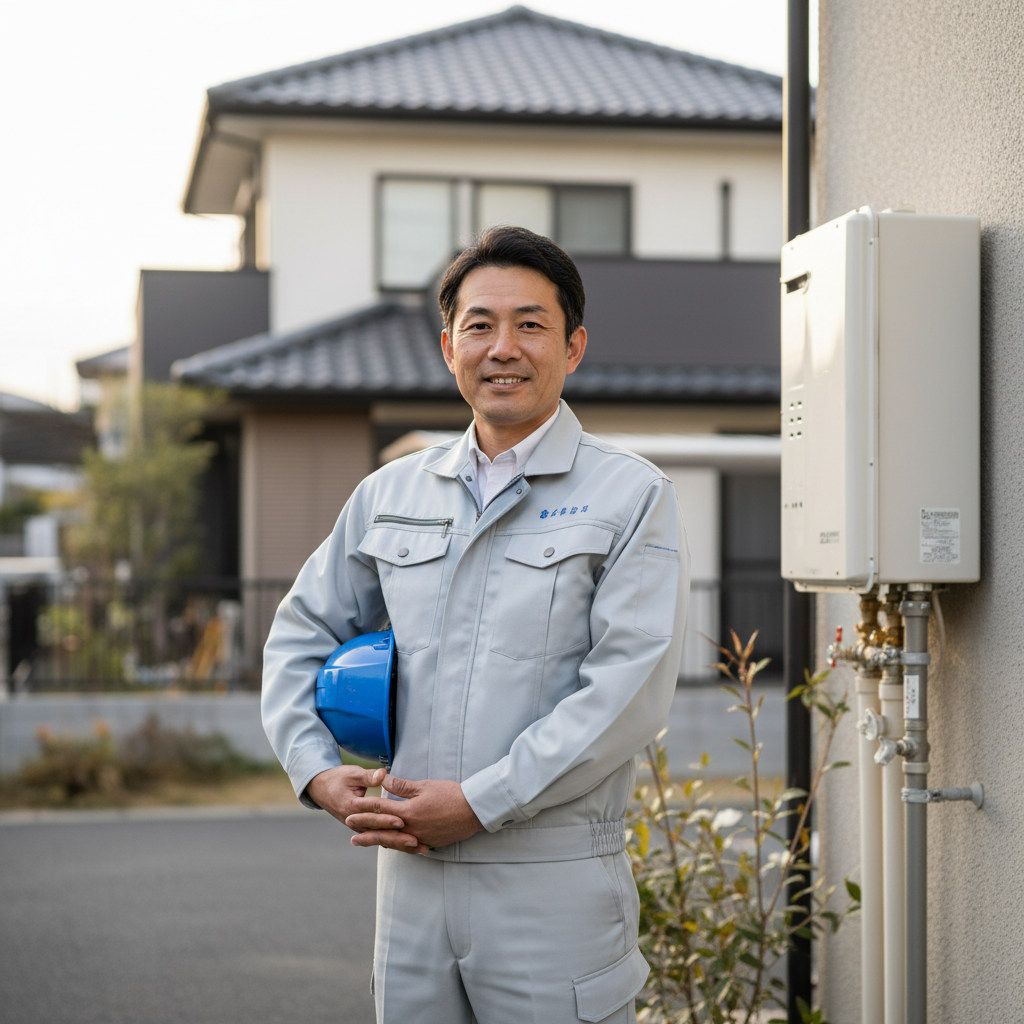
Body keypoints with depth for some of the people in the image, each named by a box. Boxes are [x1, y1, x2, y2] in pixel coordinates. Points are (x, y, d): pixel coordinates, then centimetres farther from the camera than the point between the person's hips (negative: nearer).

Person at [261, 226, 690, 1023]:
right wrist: (318, 770, 2)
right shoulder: (390, 494, 13)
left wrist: (477, 802, -15)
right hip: (410, 868, 4)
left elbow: (631, 690, -12)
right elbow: (303, 634, 20)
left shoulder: (631, 497, -2)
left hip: (554, 881, -4)